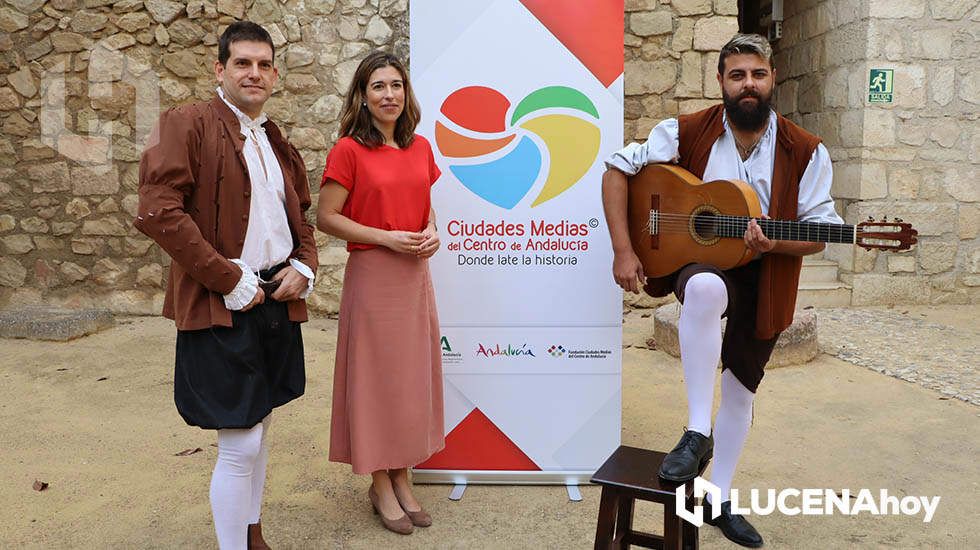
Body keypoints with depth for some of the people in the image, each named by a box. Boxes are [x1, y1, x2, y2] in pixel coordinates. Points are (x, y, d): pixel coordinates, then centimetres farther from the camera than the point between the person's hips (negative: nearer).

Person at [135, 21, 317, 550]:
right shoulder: (186, 124, -8)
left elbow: (299, 213, 23)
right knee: (240, 445, -4)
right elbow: (158, 211, -18)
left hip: (279, 301, 7)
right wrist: (230, 281, -18)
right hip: (221, 307, -7)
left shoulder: (277, 142, 15)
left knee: (259, 425, 17)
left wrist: (303, 267, 2)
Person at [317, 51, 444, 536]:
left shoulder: (420, 147, 8)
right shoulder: (348, 150, -8)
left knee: (413, 372, 11)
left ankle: (402, 477, 27)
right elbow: (326, 218, -10)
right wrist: (386, 238, -17)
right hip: (372, 275, -6)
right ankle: (380, 484, 20)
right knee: (376, 373, 4)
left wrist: (431, 231, -2)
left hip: (416, 274, 6)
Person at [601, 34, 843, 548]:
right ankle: (697, 434, -26)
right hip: (695, 259, -2)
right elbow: (618, 168, -8)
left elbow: (818, 233, -4)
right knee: (706, 289, -40)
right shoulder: (687, 132, -9)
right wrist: (623, 250, -18)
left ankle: (720, 501, 31)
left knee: (740, 386, 12)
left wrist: (774, 243, -27)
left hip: (764, 279, 3)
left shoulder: (806, 152, -7)